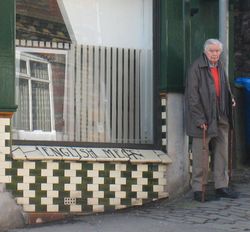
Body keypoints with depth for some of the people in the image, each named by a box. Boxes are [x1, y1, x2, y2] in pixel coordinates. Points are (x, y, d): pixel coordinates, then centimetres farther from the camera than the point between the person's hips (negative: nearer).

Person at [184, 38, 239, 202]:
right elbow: (192, 95, -14)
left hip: (221, 119, 7)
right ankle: (198, 190, 7)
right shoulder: (196, 68, -11)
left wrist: (231, 98, 5)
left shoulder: (220, 67, 12)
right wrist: (199, 119, -18)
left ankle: (222, 187, 18)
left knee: (222, 152, 10)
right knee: (201, 154, -1)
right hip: (203, 118, -7)